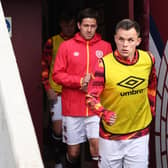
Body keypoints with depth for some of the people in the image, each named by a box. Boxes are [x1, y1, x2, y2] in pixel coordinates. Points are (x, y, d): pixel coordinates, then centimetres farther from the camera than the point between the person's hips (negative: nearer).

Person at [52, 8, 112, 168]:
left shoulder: (105, 47, 3)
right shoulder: (66, 46, 1)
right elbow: (57, 75, -2)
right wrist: (80, 81, -13)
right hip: (72, 107, 0)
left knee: (97, 144, -13)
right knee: (73, 152, 8)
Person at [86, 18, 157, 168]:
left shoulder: (148, 59, -7)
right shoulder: (104, 64, -19)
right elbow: (91, 97, -16)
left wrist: (151, 109, 19)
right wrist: (104, 113, -33)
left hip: (140, 133, 2)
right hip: (110, 135, -2)